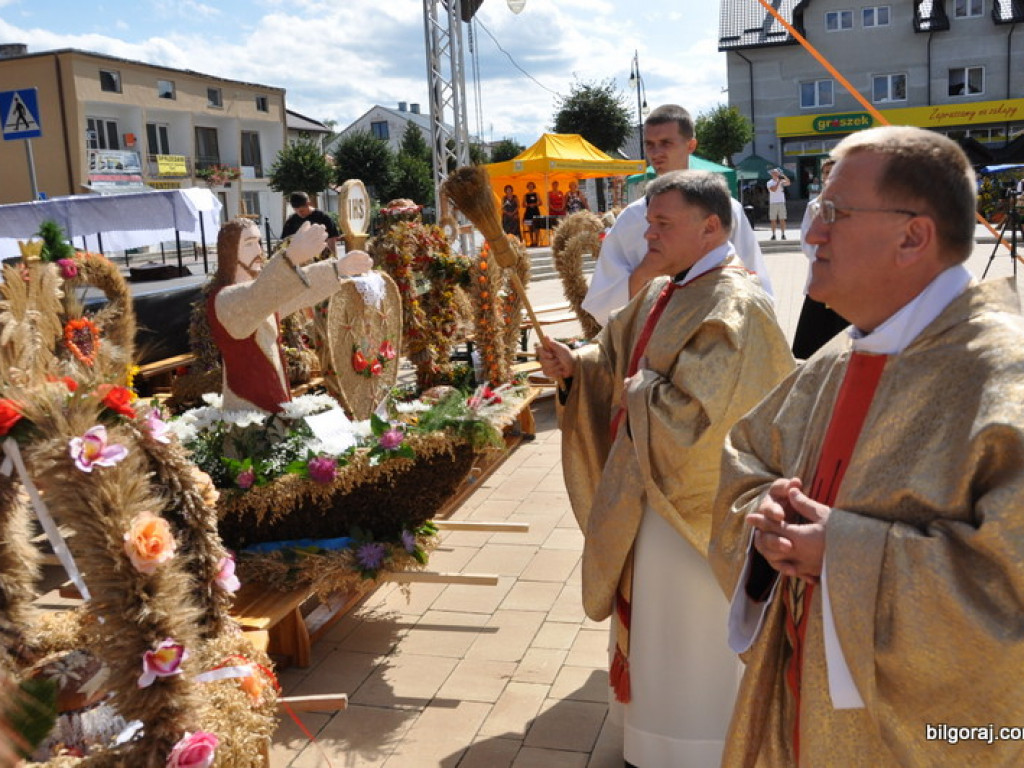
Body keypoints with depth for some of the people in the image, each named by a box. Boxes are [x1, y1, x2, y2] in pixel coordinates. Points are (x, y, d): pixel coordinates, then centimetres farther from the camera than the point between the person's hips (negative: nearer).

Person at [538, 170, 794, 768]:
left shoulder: (734, 307, -23)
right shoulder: (663, 294, 7)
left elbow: (692, 413, -31)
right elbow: (619, 357, 15)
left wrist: (638, 393, -16)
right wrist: (577, 365, -4)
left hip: (694, 501, -10)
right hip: (652, 489, 10)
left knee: (692, 639, 8)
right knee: (652, 619, 23)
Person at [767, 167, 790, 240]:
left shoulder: (781, 181, 8)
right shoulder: (770, 183, 1)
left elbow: (788, 183, -8)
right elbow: (773, 189, -14)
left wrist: (784, 176, -16)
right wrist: (778, 182, -14)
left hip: (781, 202, 1)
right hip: (773, 203, -1)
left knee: (782, 219, -1)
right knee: (773, 220, 1)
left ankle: (783, 234, 0)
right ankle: (773, 235, 7)